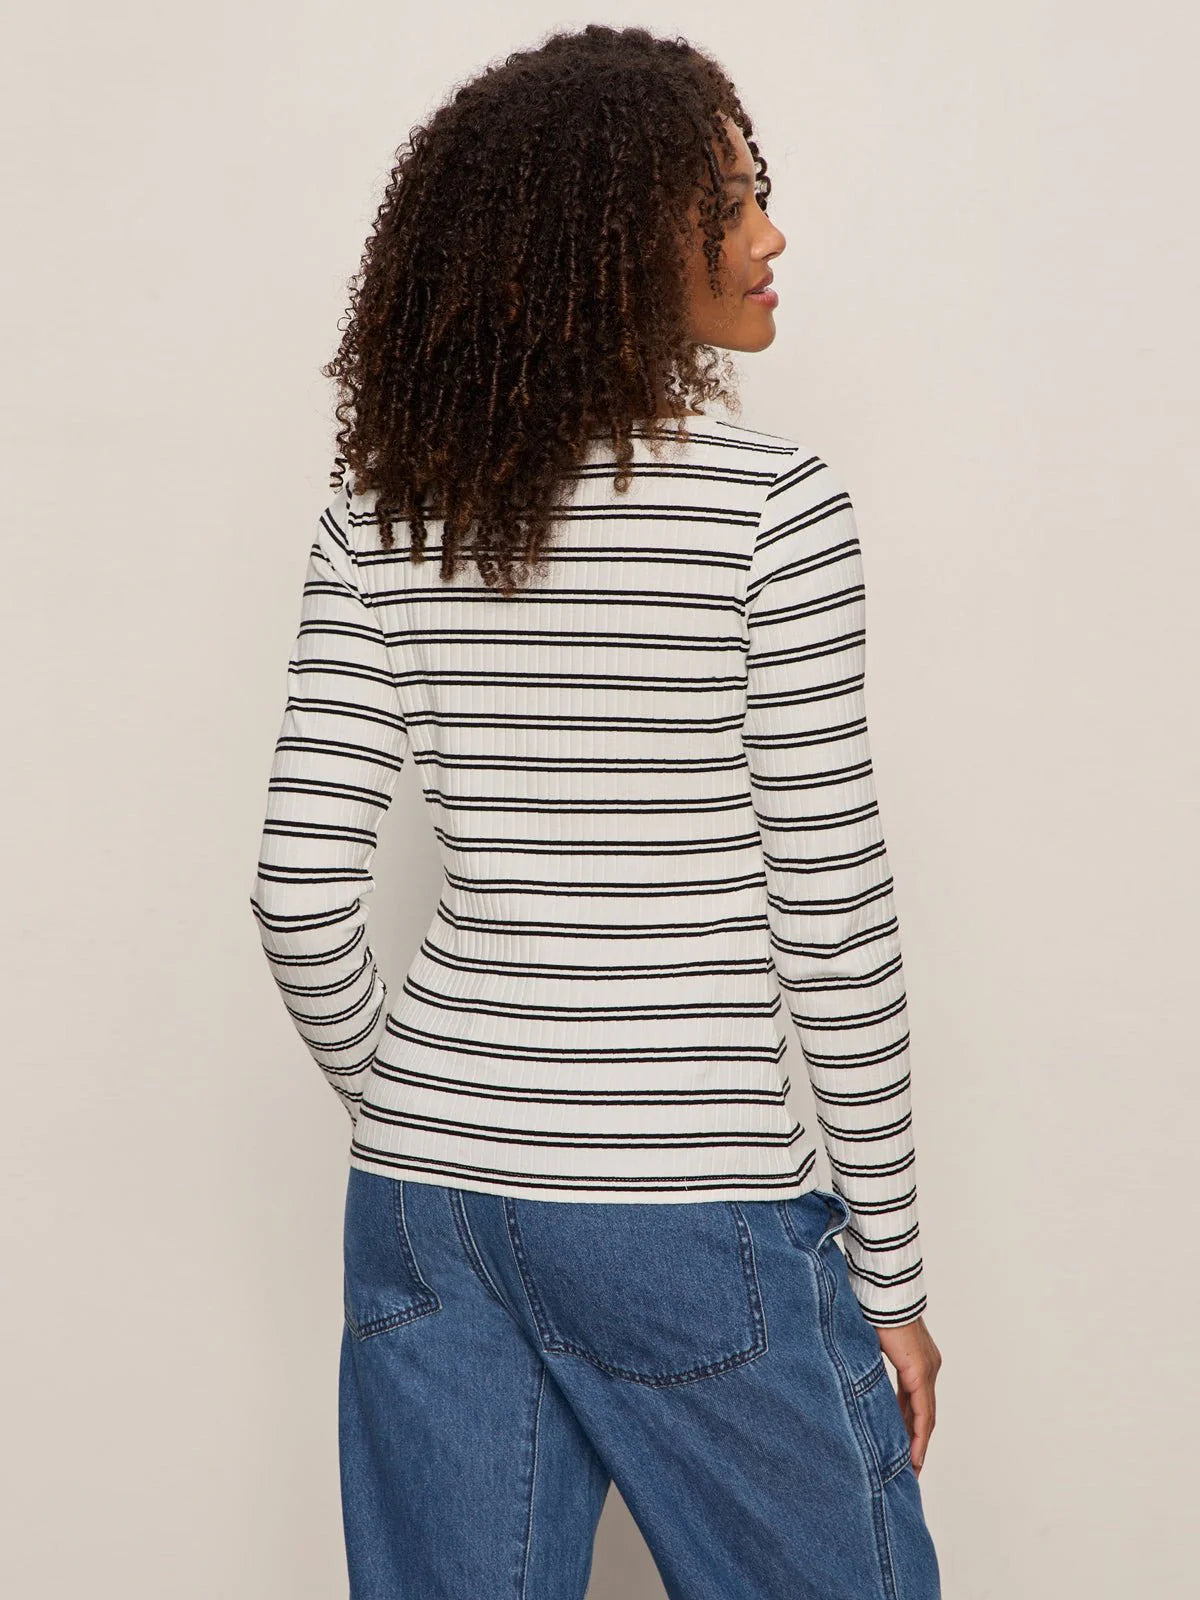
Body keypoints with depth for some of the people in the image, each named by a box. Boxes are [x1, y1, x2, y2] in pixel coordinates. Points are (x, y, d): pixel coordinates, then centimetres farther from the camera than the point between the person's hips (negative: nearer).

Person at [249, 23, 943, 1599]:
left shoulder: (385, 509, 0)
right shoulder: (770, 504, -12)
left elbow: (300, 895, -3)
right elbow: (834, 927, -11)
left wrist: (411, 1114, 13)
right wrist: (891, 1272, -1)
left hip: (427, 1198, 5)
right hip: (693, 1223, -4)